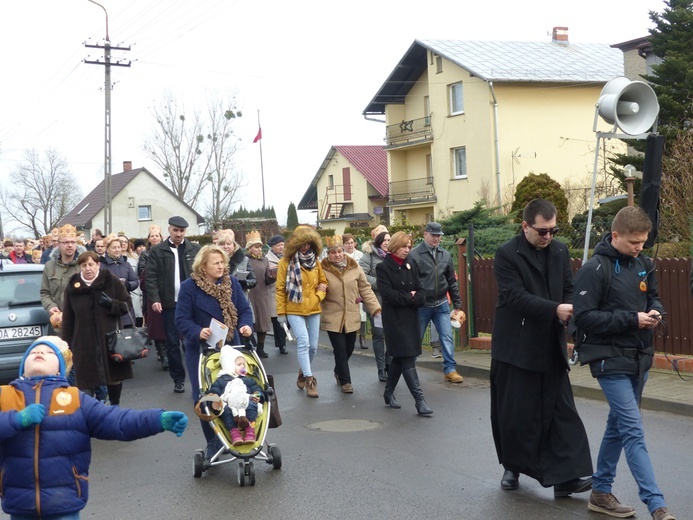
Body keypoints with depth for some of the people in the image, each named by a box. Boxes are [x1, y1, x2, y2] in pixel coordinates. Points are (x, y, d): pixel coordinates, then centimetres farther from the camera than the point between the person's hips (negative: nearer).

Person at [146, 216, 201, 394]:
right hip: (169, 304, 0)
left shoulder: (195, 249, 5)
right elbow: (151, 277, -2)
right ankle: (178, 379, 17)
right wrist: (154, 299, -13)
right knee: (172, 343, 6)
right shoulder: (157, 251, 2)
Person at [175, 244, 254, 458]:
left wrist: (246, 325, -17)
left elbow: (244, 309, 4)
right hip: (201, 350, -3)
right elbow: (182, 319, -12)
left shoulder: (232, 283, 1)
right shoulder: (189, 286, -10)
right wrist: (198, 332, -29)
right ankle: (212, 442, 15)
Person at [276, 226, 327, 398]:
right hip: (294, 310, -4)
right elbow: (280, 289, -4)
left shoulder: (315, 262, 7)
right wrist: (281, 312, -6)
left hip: (313, 309, 4)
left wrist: (319, 295, -4)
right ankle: (309, 380, -9)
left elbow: (323, 282, 16)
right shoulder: (286, 262, -5)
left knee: (313, 346, 8)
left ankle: (303, 373, 32)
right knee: (303, 343, -15)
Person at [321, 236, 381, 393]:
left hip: (352, 317, 3)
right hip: (332, 318, -3)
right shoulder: (323, 270, -6)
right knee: (340, 350, -4)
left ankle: (339, 371, 40)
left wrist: (375, 307, -1)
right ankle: (345, 381, 10)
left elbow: (365, 289, 5)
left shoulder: (354, 267, 2)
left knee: (349, 348, 14)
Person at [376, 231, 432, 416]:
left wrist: (412, 298, -13)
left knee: (400, 358, 12)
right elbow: (388, 294, -16)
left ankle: (389, 393, 27)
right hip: (394, 319, -6)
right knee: (407, 358, -10)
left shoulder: (410, 266, 12)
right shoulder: (383, 267, -5)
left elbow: (421, 293, 7)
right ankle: (419, 399, -12)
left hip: (411, 318, 6)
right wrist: (409, 297, -9)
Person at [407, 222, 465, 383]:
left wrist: (457, 304, 9)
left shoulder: (445, 255, 6)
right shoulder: (414, 255, -9)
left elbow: (452, 281, 9)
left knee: (447, 337, -1)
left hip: (441, 304, 3)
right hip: (422, 305, -3)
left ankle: (450, 370, 5)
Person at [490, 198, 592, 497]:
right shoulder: (507, 255, -10)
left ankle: (565, 477, 0)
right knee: (515, 413, 5)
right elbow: (515, 296, -20)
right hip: (516, 347, -4)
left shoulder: (560, 252, 7)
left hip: (551, 347, 5)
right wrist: (555, 309, -30)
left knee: (561, 411, -1)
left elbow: (569, 289, 11)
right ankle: (512, 467, 26)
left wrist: (569, 311, -12)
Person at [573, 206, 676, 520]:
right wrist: (632, 319, -21)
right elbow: (584, 317, -19)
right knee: (634, 431, -9)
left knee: (618, 426, 15)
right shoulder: (594, 269, -15)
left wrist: (655, 311, -5)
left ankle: (601, 492, 27)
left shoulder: (643, 264, 6)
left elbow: (652, 295, 20)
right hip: (610, 361, -7)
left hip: (638, 358, 7)